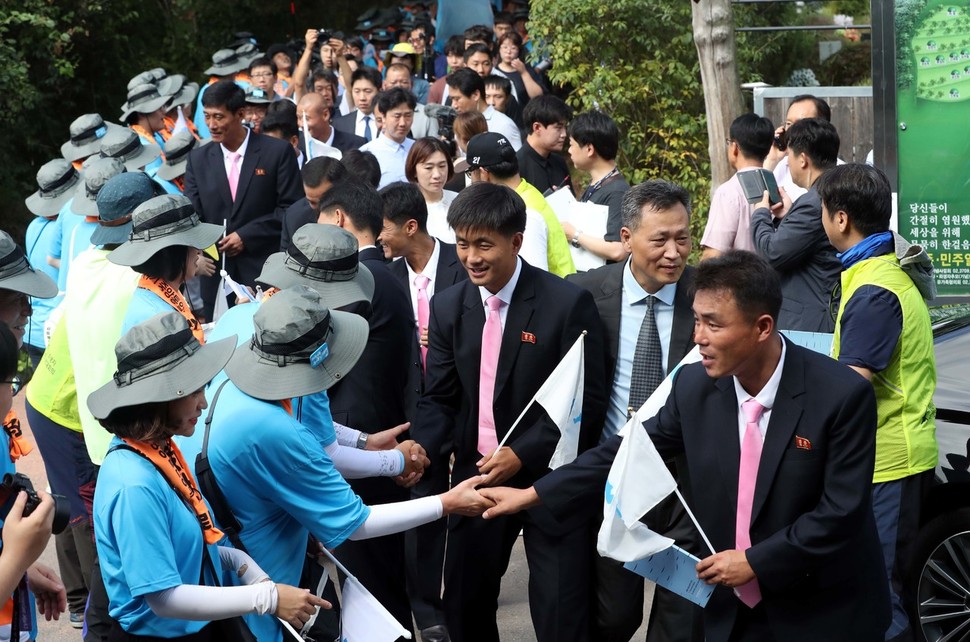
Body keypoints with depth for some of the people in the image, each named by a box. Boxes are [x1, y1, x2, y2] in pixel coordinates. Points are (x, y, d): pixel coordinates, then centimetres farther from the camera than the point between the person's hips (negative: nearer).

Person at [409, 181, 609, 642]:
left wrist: (523, 454, -20)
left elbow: (588, 401, -13)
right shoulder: (449, 306, 2)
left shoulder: (568, 304, -14)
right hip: (477, 475, 5)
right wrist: (421, 450, -15)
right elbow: (439, 398, 5)